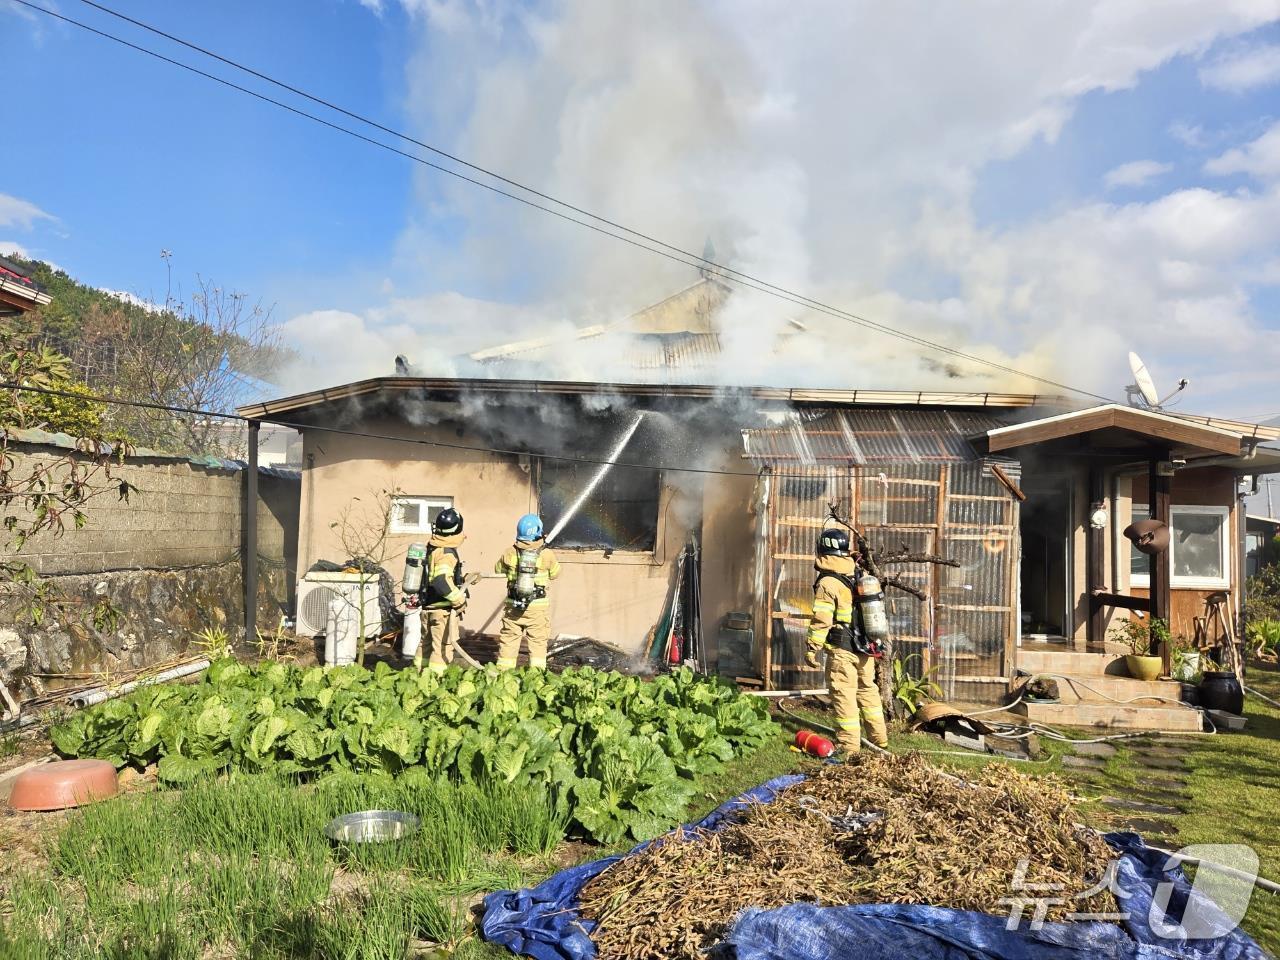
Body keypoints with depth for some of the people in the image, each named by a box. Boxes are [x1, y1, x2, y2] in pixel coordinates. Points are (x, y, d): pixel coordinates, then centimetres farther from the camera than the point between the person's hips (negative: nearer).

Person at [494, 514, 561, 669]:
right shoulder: (547, 555, -10)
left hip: (513, 605, 2)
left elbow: (498, 569, 12)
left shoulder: (510, 554, -4)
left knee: (509, 639, 12)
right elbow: (555, 574, 5)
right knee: (538, 640, 8)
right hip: (539, 606, -2)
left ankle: (504, 670, 17)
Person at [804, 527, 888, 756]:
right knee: (867, 689, 20)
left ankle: (849, 745, 4)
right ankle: (879, 736, 30)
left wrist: (813, 648, -10)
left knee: (844, 695, 0)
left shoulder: (827, 582, -15)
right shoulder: (859, 574, 8)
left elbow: (821, 621, -17)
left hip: (842, 650, -7)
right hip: (866, 646, 7)